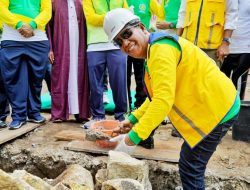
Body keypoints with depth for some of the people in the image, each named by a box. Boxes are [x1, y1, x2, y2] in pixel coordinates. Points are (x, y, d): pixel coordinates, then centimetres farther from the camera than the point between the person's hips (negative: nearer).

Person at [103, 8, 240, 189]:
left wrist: (133, 137, -30)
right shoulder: (154, 51, 11)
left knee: (190, 168, -2)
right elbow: (158, 95, 16)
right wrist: (133, 119, 8)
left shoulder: (160, 47, -22)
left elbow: (164, 99, -31)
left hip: (217, 108, -10)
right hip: (216, 104, 10)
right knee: (192, 166, 19)